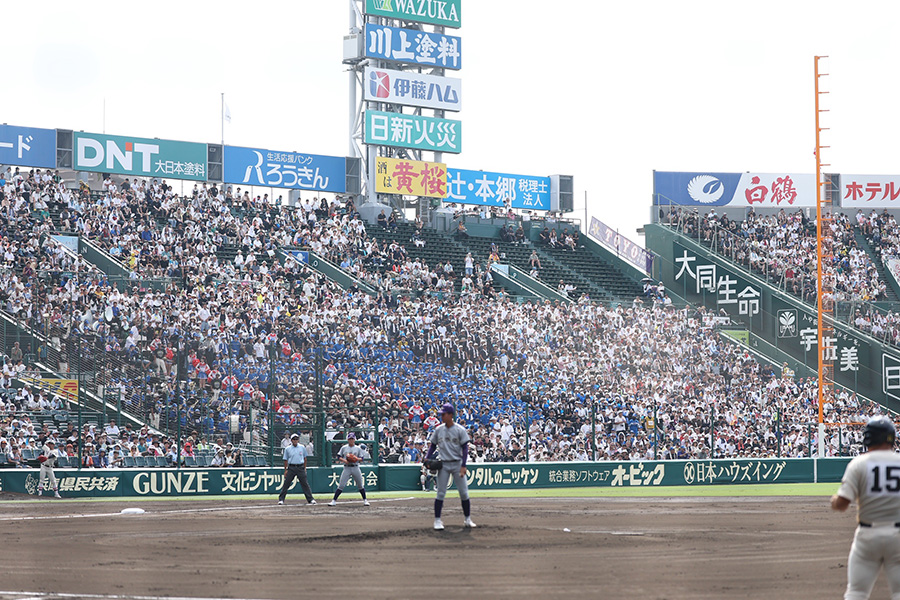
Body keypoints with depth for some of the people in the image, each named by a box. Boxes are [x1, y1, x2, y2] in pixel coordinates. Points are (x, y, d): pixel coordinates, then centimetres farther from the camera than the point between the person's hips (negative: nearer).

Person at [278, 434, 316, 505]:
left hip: (300, 468, 0)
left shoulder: (302, 447, 6)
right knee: (286, 483, -2)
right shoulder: (287, 449, 3)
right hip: (291, 468, 0)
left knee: (305, 483, -1)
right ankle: (281, 499, 4)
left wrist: (304, 468, 9)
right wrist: (286, 470, 3)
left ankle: (310, 499, 4)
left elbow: (305, 458, 13)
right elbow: (286, 460, 7)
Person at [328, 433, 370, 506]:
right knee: (341, 485, -7)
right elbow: (339, 457, 6)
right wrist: (344, 460, -13)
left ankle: (365, 500, 18)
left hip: (355, 467, 1)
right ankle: (334, 501, -5)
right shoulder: (344, 448, 7)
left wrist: (357, 459, -16)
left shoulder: (358, 448, 7)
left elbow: (362, 458, 4)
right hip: (347, 468, -1)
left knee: (360, 485, 5)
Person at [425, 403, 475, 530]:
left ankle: (468, 519, 11)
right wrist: (428, 459, -2)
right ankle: (437, 520, 1)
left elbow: (465, 448, -6)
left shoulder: (460, 430, -5)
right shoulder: (438, 430, 5)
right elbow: (433, 445, 14)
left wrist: (463, 466, -14)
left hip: (457, 464, -2)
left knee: (464, 492, 1)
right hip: (443, 465, 2)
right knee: (440, 493, -2)